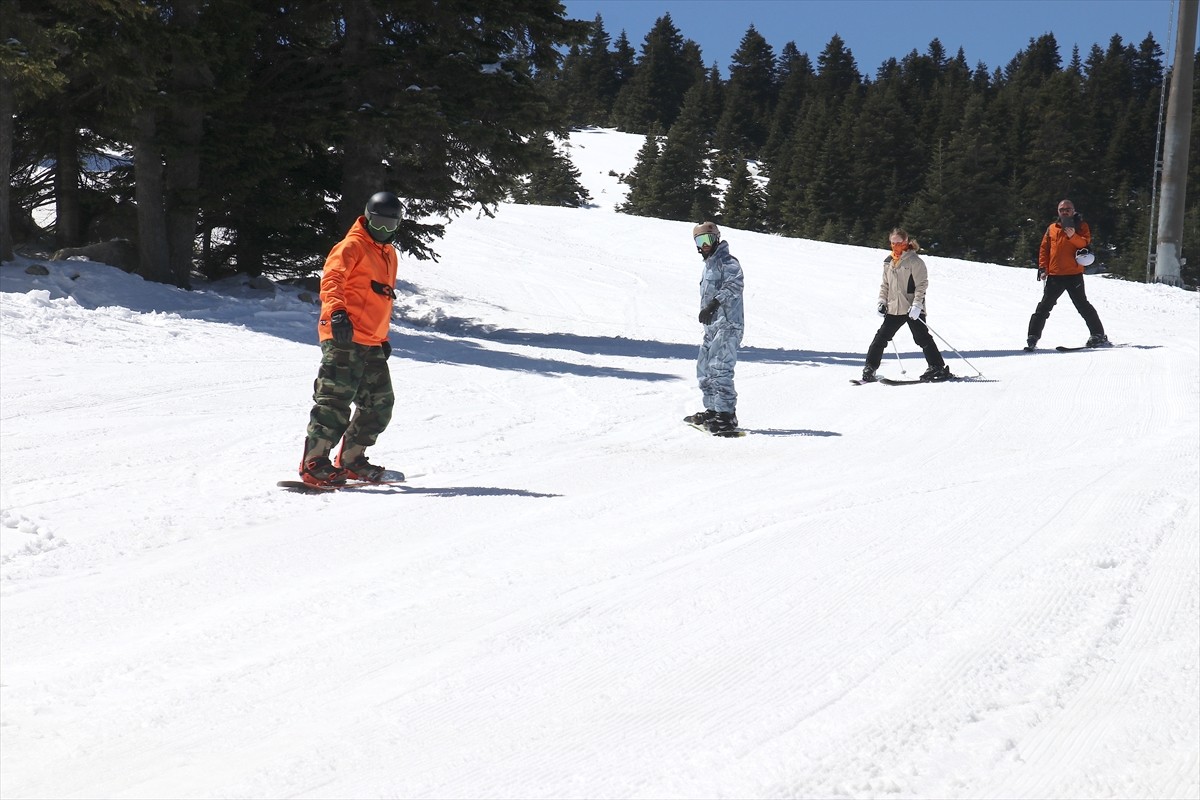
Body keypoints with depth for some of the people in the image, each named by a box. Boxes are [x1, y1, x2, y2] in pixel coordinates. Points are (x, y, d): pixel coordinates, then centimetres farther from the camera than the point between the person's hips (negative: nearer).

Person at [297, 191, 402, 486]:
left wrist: (383, 337, 27)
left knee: (380, 403, 10)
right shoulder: (352, 246, -3)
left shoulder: (388, 254, 24)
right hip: (344, 338, -9)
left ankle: (351, 460, 21)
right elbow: (331, 279, -17)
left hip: (371, 344, 9)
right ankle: (313, 463, -10)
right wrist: (337, 312, -33)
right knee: (336, 400, -13)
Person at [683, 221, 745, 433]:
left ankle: (727, 416, -19)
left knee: (719, 369, -18)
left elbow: (734, 285, -25)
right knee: (704, 368, 14)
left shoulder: (727, 261, -8)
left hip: (728, 324, -10)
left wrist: (713, 304, -34)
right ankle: (712, 411, 24)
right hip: (713, 325, 10)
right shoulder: (709, 264, 21)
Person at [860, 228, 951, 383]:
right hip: (894, 309, 6)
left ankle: (938, 368, 2)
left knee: (922, 338, -5)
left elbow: (922, 284, -11)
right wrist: (882, 302, 8)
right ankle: (870, 368, 10)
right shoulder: (888, 262, 12)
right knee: (881, 338, 4)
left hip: (912, 308, -6)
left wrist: (917, 304, -19)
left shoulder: (914, 261, -8)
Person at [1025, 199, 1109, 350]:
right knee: (1044, 306, 2)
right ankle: (1032, 337, 4)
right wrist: (1043, 268, 3)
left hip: (1074, 274, -3)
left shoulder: (1081, 226, 7)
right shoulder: (1052, 228, 14)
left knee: (1083, 306, 0)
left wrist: (1073, 236, -25)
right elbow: (1044, 249, 13)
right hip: (1054, 275, 3)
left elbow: (1086, 243, -7)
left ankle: (1098, 336, 8)